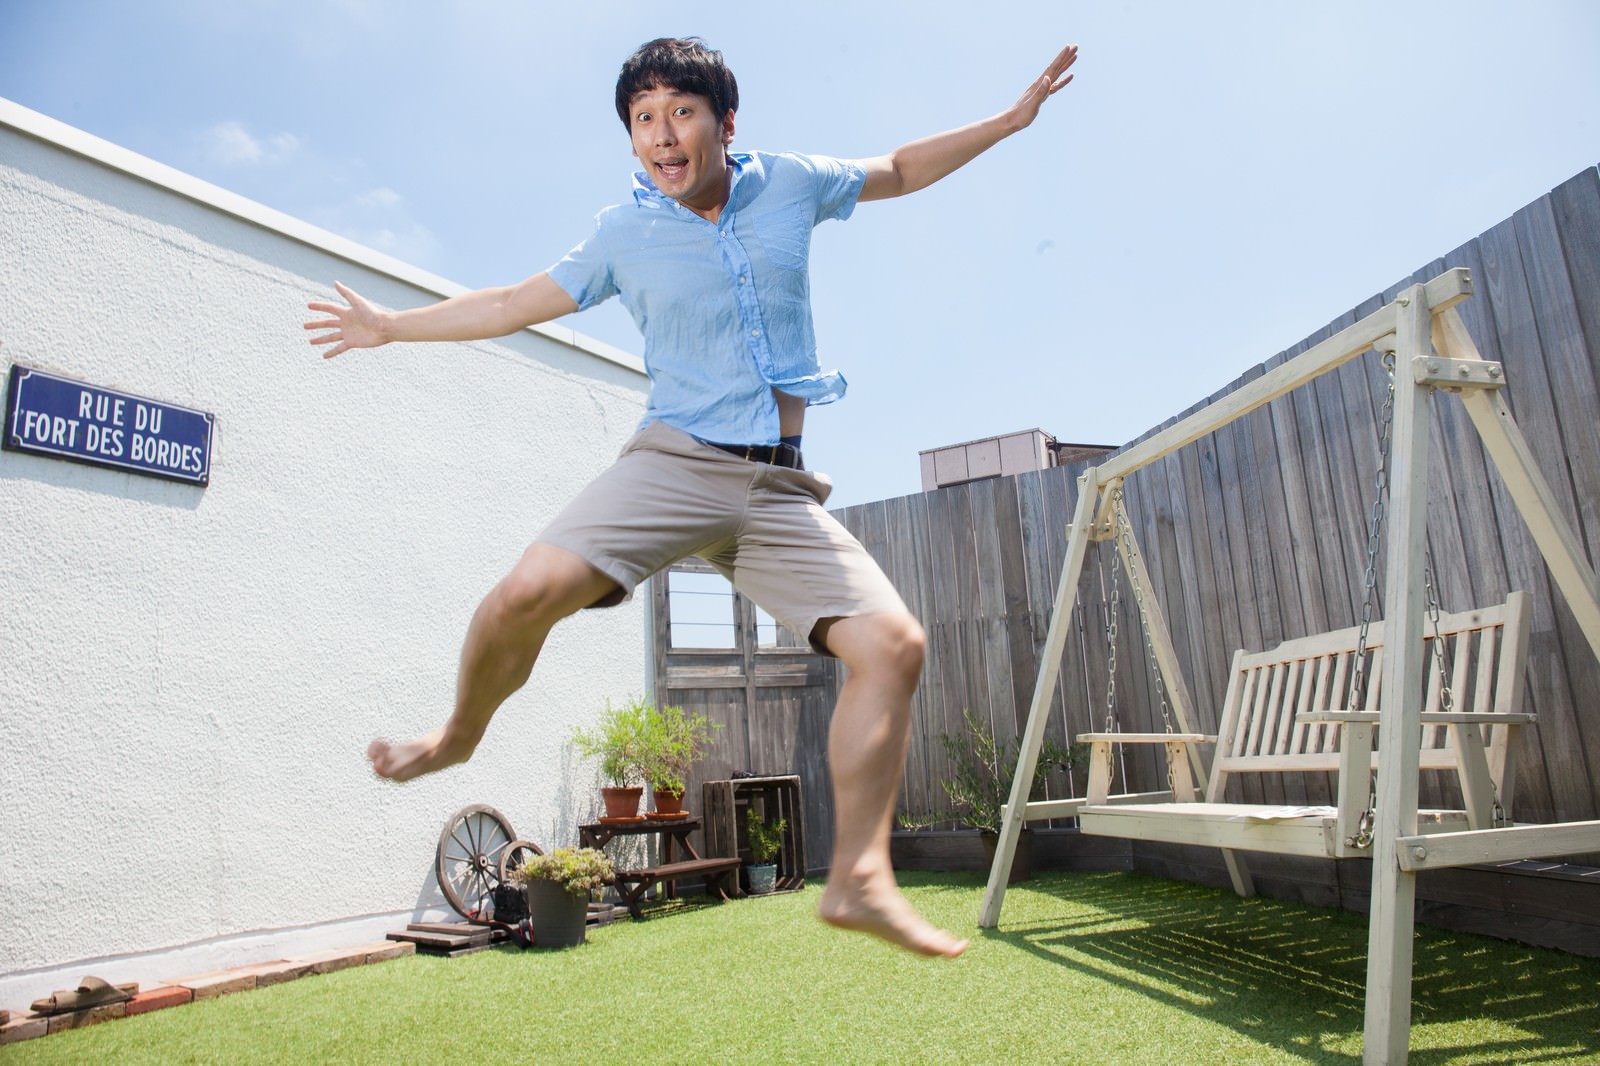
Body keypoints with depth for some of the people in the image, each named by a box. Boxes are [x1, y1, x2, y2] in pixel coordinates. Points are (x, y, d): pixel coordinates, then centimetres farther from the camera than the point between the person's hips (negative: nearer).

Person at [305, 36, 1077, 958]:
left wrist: (1010, 119, 25)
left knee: (893, 642, -16)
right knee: (530, 591, -24)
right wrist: (392, 326, 23)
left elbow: (899, 171, 25)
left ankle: (859, 879, -6)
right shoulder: (624, 233, 7)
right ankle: (460, 735, 8)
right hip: (674, 461, -1)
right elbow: (519, 303, 18)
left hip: (780, 487, 2)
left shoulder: (792, 182, 8)